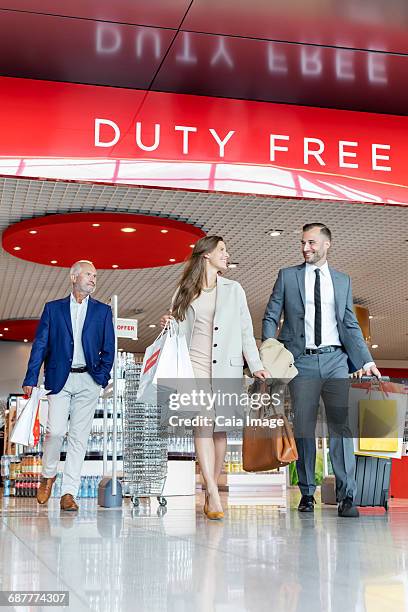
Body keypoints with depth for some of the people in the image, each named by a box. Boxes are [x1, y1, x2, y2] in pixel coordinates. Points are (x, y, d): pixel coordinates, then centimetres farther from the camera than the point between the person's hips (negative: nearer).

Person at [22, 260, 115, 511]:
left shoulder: (102, 311, 12)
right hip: (59, 379, -1)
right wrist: (31, 379, -2)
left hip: (88, 380, 1)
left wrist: (102, 377, -3)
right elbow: (40, 345, 6)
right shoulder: (53, 308, 10)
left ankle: (68, 493, 2)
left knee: (79, 437, -2)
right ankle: (48, 475, 16)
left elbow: (108, 349, 10)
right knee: (56, 431, -12)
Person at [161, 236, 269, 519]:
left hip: (227, 367, 1)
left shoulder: (233, 289, 12)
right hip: (195, 365, -1)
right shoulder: (184, 292, 11)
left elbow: (245, 331, 10)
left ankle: (211, 494, 11)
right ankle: (214, 496, -19)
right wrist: (169, 325, -4)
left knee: (220, 429, 1)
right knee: (202, 425, -15)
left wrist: (256, 365, 1)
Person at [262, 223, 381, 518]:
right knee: (304, 427, 2)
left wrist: (366, 360, 2)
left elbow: (351, 326, 13)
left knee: (341, 425, -6)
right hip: (302, 361, -1)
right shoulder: (287, 276, 9)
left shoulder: (343, 281, 14)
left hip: (335, 360, 1)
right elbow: (271, 318, 7)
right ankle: (307, 493, 11)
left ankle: (347, 496, -4)